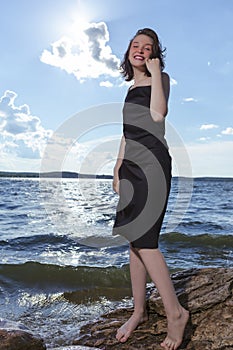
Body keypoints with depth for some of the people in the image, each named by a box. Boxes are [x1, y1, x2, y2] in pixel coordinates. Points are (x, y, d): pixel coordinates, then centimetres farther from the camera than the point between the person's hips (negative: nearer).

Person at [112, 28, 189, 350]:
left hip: (153, 164, -7)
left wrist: (155, 72, -8)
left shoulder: (162, 78, 2)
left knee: (143, 240, -13)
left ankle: (175, 312, 3)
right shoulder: (131, 88, 22)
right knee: (134, 240, 7)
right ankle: (139, 311, 19)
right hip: (131, 166, 7)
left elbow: (158, 114, -18)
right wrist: (117, 169, 18)